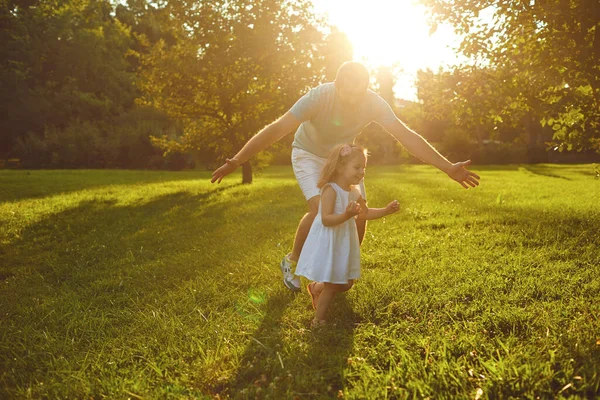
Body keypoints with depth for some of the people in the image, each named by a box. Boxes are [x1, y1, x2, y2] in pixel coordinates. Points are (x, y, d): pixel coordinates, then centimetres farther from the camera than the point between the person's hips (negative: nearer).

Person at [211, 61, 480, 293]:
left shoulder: (374, 103, -23)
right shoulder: (319, 96, -34)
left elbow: (407, 136, -24)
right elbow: (277, 129, -38)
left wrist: (448, 167, -30)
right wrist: (236, 160, -44)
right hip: (309, 155, -4)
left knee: (359, 212, -9)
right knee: (319, 209, -23)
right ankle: (291, 262, 3)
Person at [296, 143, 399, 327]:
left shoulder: (355, 192, 4)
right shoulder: (330, 190, -22)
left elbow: (365, 213, 17)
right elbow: (326, 219, -28)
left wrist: (386, 210, 7)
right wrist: (346, 215, -41)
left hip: (343, 244, 8)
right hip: (328, 244, -8)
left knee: (346, 283, 15)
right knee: (332, 287, 1)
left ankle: (316, 287, 40)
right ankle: (318, 321, 20)